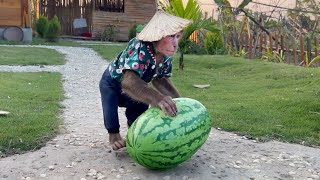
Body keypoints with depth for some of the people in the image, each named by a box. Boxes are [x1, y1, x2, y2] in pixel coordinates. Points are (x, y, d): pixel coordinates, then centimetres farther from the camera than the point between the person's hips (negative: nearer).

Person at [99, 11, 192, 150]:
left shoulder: (166, 56, -23)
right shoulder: (140, 49, -46)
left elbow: (160, 80, -6)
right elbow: (129, 81, -61)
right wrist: (158, 98, -77)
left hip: (134, 88, 6)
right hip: (113, 81, -6)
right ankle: (114, 136, 6)